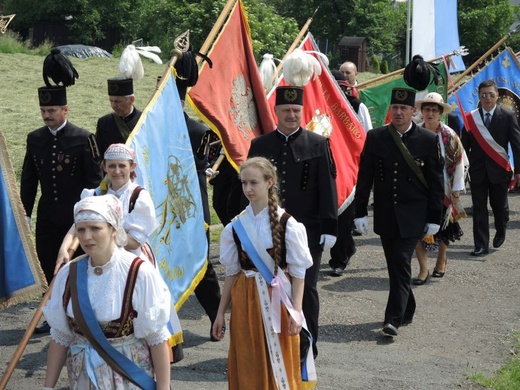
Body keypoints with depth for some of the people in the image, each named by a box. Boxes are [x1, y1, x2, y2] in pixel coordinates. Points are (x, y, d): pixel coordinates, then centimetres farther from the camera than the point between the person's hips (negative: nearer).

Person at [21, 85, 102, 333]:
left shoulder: (83, 138, -8)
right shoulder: (35, 139, 5)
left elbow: (94, 179, -7)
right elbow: (28, 179, 10)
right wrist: (25, 213, 7)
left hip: (76, 215, -4)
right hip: (47, 216, 4)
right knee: (47, 267, 7)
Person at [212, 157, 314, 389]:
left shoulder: (286, 224, -9)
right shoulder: (236, 226, 2)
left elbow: (298, 272, -7)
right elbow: (232, 273, 7)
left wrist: (296, 310, -13)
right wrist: (221, 313, 8)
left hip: (277, 298, -3)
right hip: (245, 300, 3)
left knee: (279, 366, 4)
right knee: (247, 366, 8)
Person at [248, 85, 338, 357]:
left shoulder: (318, 144, 1)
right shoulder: (260, 146, 7)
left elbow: (328, 189, -1)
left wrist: (329, 228, -7)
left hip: (307, 230, -2)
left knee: (306, 288, 5)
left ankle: (307, 346, 17)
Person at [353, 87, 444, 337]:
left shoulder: (428, 140, -4)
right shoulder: (375, 137, 2)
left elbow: (436, 183, -1)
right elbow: (364, 177, 3)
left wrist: (434, 218, -3)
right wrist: (360, 212, -1)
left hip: (413, 215, -3)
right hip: (385, 214, 3)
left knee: (401, 262, -12)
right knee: (395, 265, 11)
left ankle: (394, 318, -10)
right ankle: (406, 311, 28)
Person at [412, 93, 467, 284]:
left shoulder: (449, 135, -6)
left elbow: (460, 162, -2)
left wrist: (456, 189, -3)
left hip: (442, 190, -1)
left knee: (442, 228, 14)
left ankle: (441, 259, 39)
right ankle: (423, 270, 2)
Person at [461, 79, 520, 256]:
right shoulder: (470, 117, 2)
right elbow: (465, 145, 4)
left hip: (499, 170, -1)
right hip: (477, 170, 1)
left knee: (499, 206, 10)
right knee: (479, 209, 2)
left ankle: (500, 233, 39)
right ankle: (481, 246, 7)